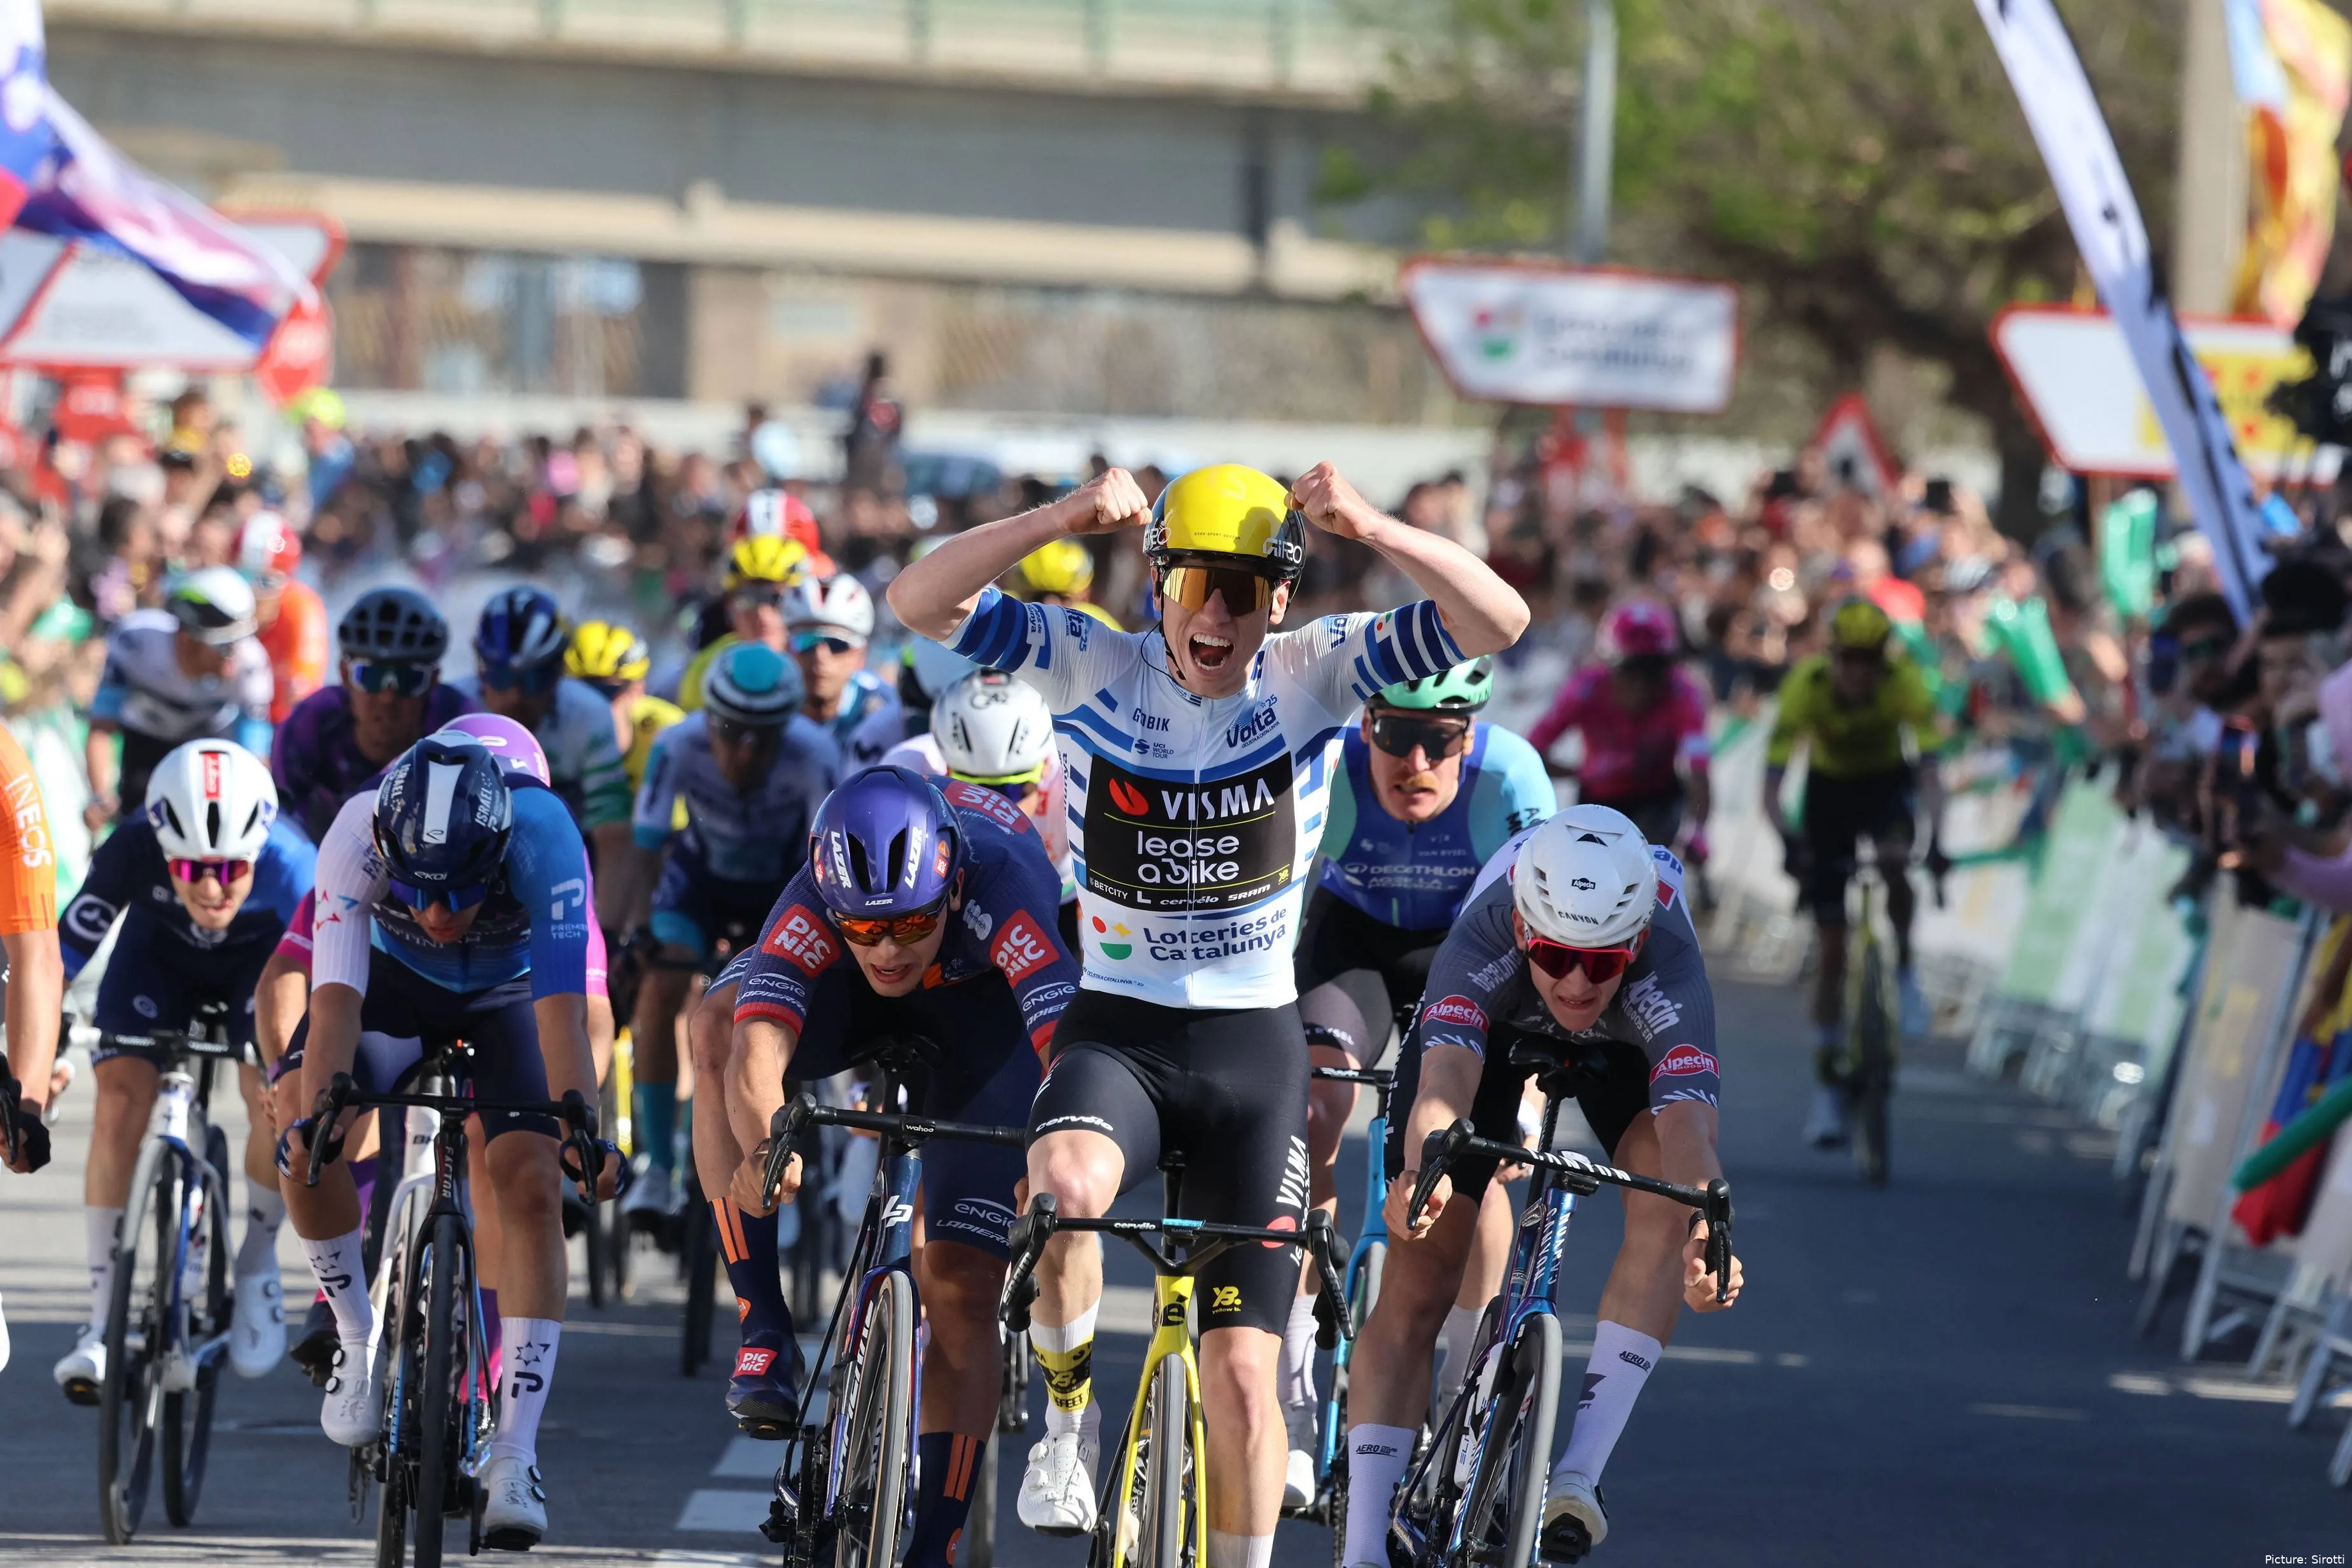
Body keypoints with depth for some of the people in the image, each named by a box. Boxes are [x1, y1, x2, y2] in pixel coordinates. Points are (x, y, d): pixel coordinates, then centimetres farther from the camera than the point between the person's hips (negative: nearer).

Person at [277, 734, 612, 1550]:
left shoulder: (542, 836, -39)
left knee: (531, 1184, -21)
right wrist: (318, 1111, -57)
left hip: (507, 988, -1)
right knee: (307, 1146, -23)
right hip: (396, 975, 1)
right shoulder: (357, 836, -36)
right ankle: (357, 1340, 3)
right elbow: (335, 999, -41)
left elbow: (562, 1004, -44)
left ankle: (514, 1452, -18)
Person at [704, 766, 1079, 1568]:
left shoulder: (1000, 890, -41)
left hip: (986, 1007, -1)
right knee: (720, 1037, -32)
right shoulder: (813, 902, -37)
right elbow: (756, 1057, -50)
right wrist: (766, 1145, -72)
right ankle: (765, 1332, -23)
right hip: (852, 1002, 1)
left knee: (961, 1290, -10)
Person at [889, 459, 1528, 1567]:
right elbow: (920, 602, -18)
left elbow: (1496, 622, -17)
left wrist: (1373, 531, -32)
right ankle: (1068, 1417, -8)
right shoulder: (1094, 667, -7)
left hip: (1254, 1048, 1)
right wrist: (1060, 519, -33)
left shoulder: (1315, 673, -6)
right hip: (1116, 1029, -1)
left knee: (1240, 1369, -2)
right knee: (1064, 1187, -35)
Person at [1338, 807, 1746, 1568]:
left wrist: (1706, 1238, -73)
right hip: (1493, 1026, 0)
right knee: (1415, 1284, -10)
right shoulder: (1484, 937, -42)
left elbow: (1689, 1120, -54)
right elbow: (1445, 1077, -56)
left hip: (1624, 1044, 0)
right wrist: (1420, 1171, -77)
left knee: (1666, 1200, -30)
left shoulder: (1666, 961, -42)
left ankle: (1579, 1473, -28)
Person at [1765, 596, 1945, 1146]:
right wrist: (1789, 840, -46)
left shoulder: (1903, 682, -28)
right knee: (1833, 944, -4)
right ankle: (1827, 1089, 3)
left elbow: (1928, 767, -32)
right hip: (1829, 787, 0)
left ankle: (1905, 973, -10)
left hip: (1887, 783, 0)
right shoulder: (1806, 685, -29)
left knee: (1894, 862, -36)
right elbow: (1772, 784, -30)